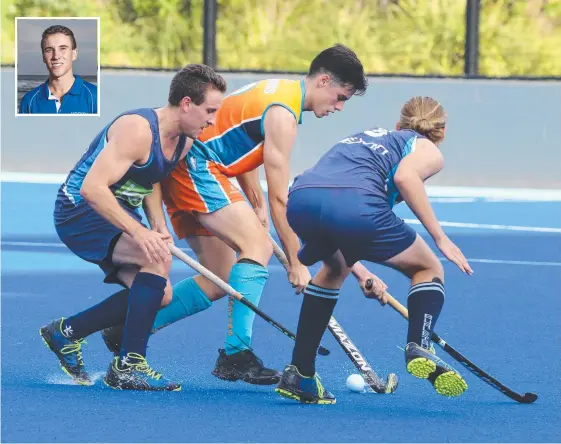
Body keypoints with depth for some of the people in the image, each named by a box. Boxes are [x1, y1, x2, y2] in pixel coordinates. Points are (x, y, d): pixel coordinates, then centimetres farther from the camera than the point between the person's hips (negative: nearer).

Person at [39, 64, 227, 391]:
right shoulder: (138, 130, -25)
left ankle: (66, 332, 19)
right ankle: (128, 366, -25)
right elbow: (92, 188, -33)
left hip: (116, 215, 10)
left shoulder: (182, 143, 4)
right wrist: (139, 232, -39)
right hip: (81, 211, -10)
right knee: (159, 258, -29)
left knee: (160, 296, 3)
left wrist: (159, 226, -4)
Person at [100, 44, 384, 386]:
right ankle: (237, 355, -29)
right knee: (259, 246, -22)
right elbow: (280, 197, -17)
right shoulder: (282, 114, -16)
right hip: (194, 165, -10)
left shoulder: (278, 90, 14)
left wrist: (257, 205, 14)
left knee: (220, 281, 9)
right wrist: (296, 262, -14)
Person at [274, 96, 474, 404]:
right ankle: (419, 348, -7)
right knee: (429, 269, 19)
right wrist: (440, 238, -1)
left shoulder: (367, 137, 40)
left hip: (300, 202, 6)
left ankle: (299, 374, 30)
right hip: (356, 206, -6)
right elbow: (404, 176, -4)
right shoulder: (429, 151, 21)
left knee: (334, 269, 37)